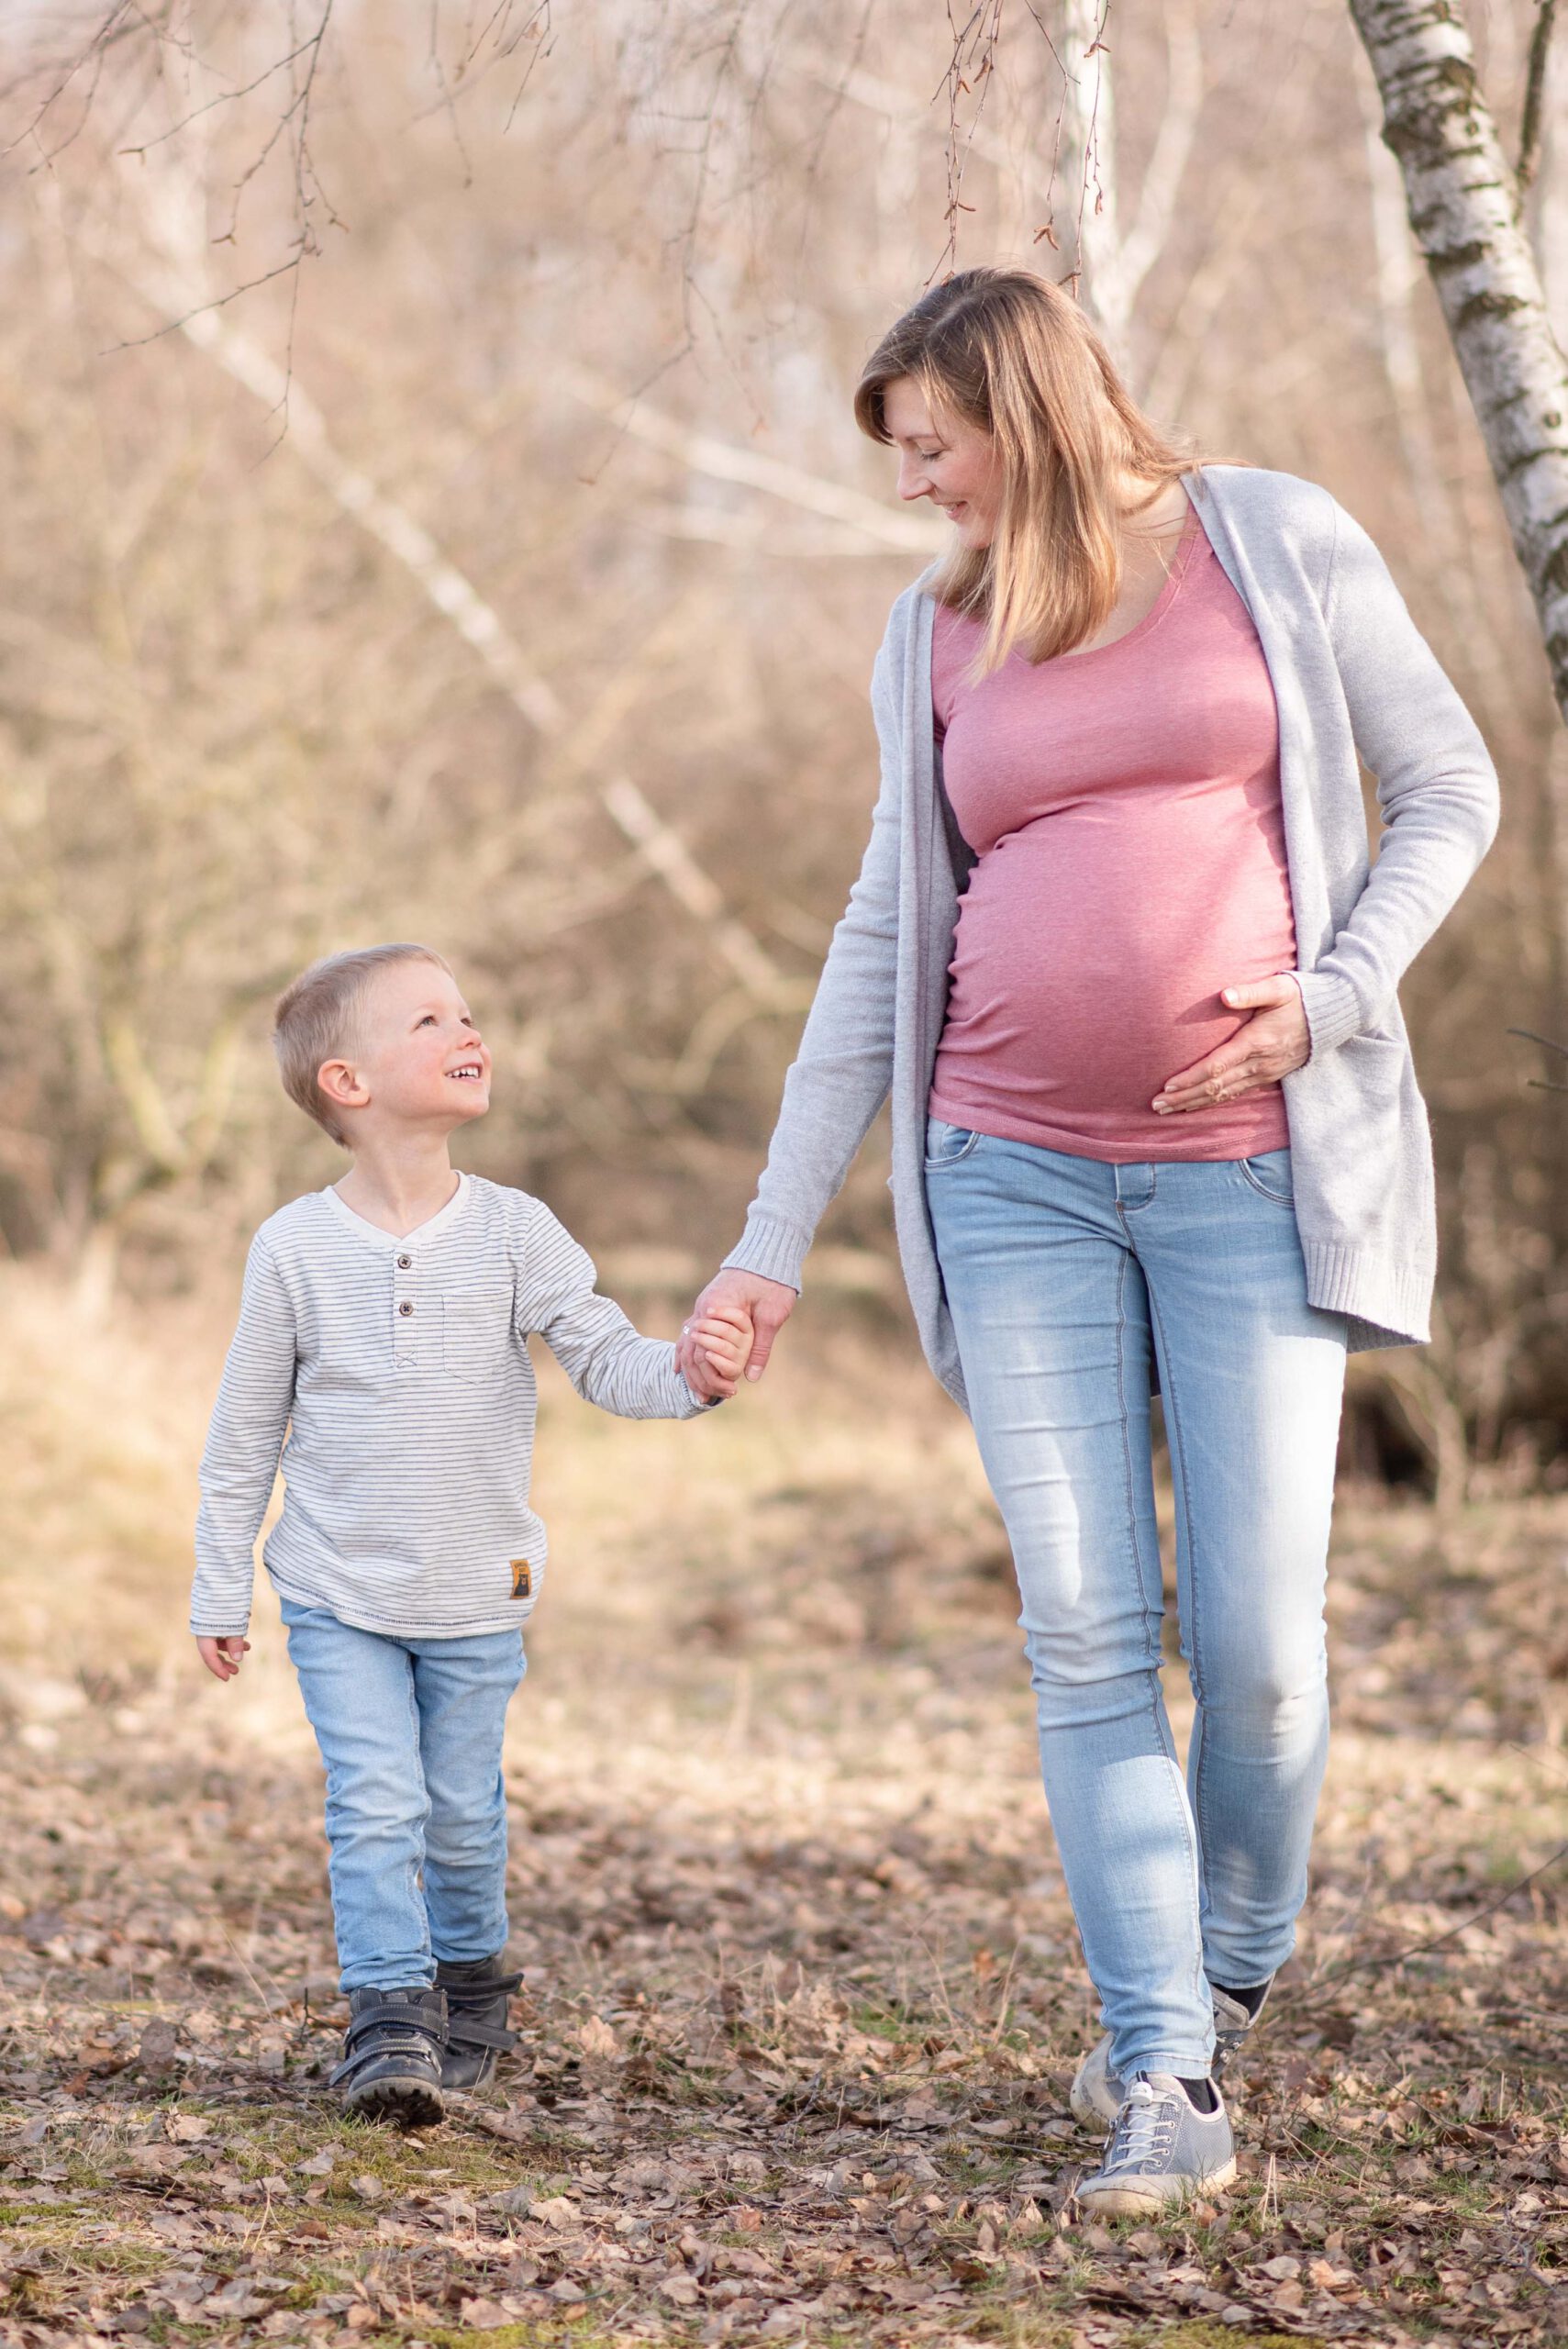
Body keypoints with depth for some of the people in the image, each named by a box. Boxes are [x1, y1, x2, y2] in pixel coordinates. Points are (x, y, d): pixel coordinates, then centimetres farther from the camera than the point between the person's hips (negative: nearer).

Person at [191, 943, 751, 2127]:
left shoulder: (513, 1232, -6)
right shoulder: (296, 1247, -7)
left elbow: (606, 1358, -8)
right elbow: (245, 1433, 1)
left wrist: (688, 1375, -31)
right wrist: (220, 1593, 5)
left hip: (477, 1598, 1)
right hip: (339, 1595, -1)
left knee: (463, 1813, 11)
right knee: (374, 1804, -11)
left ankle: (470, 1978, 33)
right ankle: (390, 2017, -6)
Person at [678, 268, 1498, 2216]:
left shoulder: (1276, 543, 2)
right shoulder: (935, 638, 11)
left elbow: (1447, 795, 6)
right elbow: (884, 945, 13)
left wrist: (1332, 1000, -11)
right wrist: (774, 1238, 9)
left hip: (1248, 1168, -3)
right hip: (1015, 1175, 3)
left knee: (1254, 1640, -4)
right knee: (1084, 1640, -5)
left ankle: (1229, 1973, 23)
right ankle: (1167, 2080, -1)